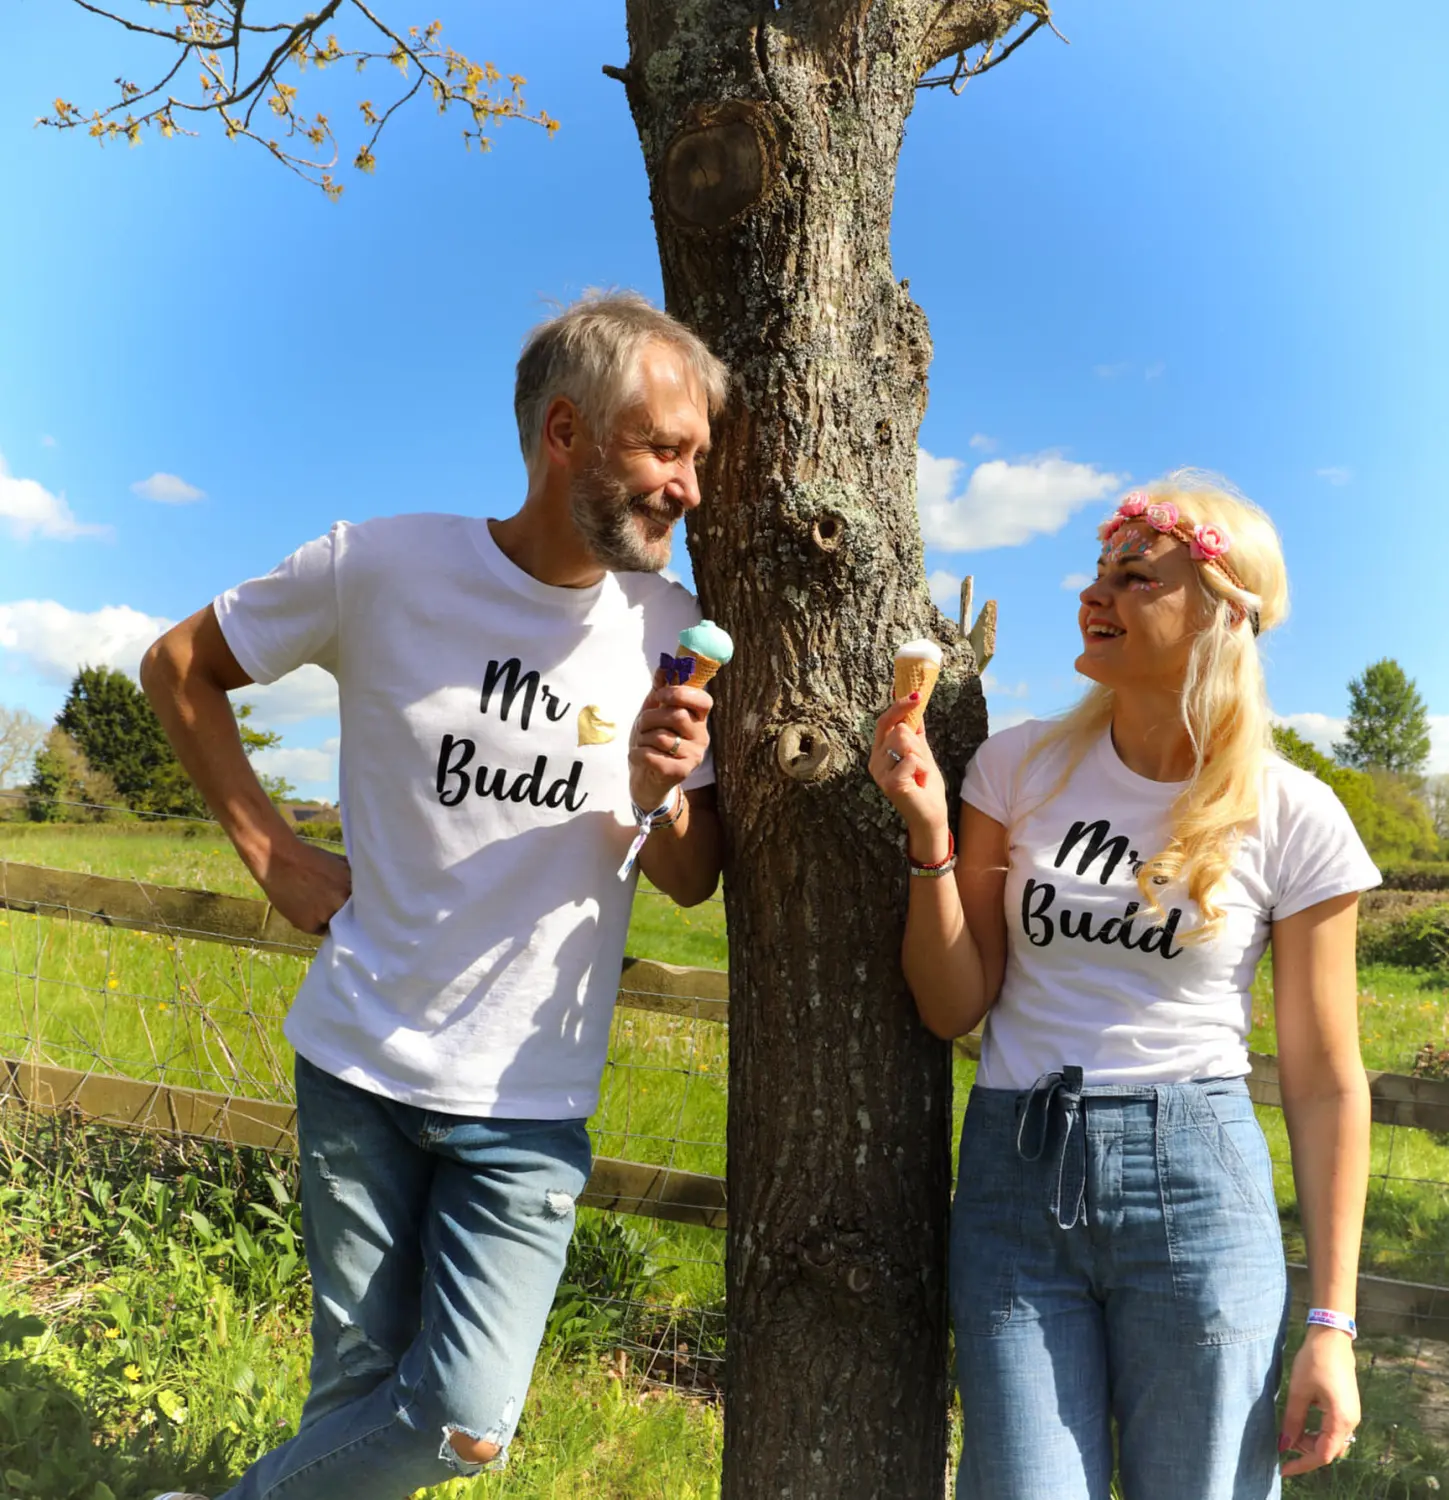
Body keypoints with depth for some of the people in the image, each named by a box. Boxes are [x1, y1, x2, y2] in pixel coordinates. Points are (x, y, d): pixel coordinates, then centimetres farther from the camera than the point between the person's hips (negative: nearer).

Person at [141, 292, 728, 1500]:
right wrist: (272, 852, -2)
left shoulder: (670, 633, -4)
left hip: (529, 1098, 1)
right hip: (361, 1062, -1)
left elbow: (693, 883, 3)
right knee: (357, 1386, 10)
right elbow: (180, 667, 6)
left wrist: (658, 801, -19)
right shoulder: (383, 567, -9)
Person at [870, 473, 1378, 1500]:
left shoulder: (1293, 818, -4)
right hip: (1014, 1173, 2)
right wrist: (931, 835, -11)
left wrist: (1331, 1324, 0)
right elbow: (954, 1009, 3)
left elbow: (1325, 1083, 0)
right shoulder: (1022, 766, 1)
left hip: (1195, 1182, -1)